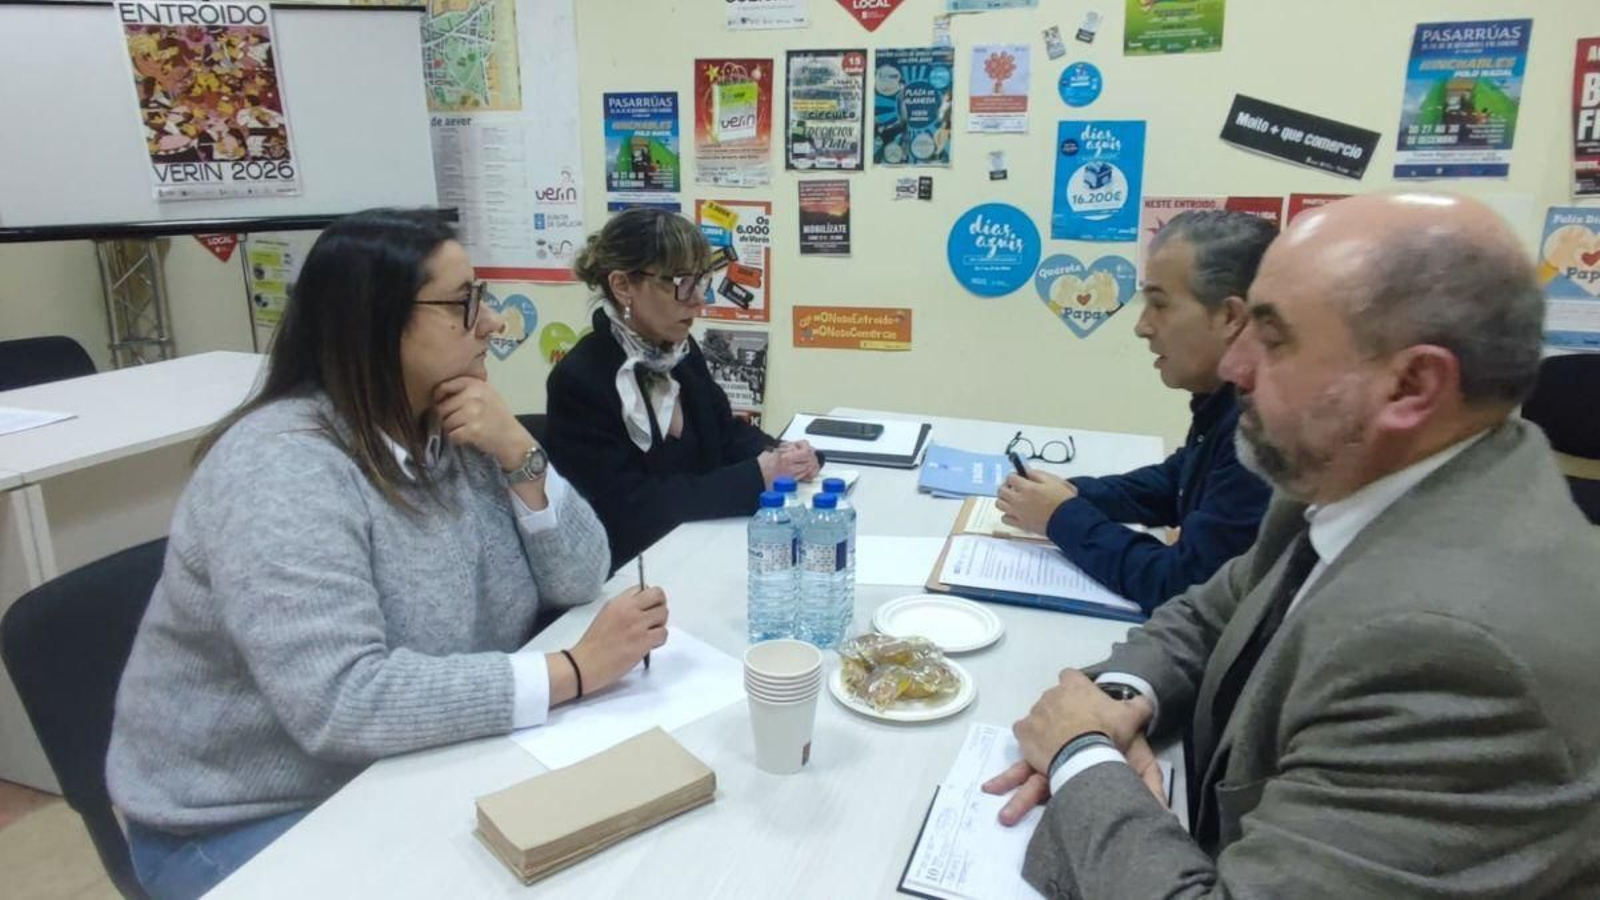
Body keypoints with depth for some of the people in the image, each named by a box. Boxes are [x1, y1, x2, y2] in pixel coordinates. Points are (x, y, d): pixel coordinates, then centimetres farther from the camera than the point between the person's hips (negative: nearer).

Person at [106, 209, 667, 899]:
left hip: (409, 771, 6)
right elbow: (342, 703, -34)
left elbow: (577, 579, -4)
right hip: (254, 819, -6)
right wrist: (573, 671, -32)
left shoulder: (452, 431, -3)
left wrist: (518, 454, -19)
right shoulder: (282, 468, -25)